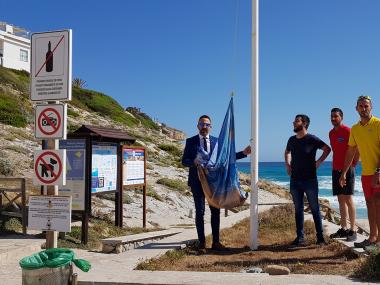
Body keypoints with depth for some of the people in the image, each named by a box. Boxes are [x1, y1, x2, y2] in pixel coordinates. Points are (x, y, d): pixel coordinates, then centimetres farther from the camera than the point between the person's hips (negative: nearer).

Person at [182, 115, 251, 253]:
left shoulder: (216, 141, 8)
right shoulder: (191, 141, 2)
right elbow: (184, 161, 0)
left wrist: (243, 153, 3)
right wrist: (194, 161, -21)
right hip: (197, 181, -2)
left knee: (216, 211, 6)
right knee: (200, 212, 1)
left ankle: (216, 242, 16)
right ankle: (202, 243, 10)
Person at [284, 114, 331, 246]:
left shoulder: (312, 139, -7)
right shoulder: (292, 140, 9)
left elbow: (327, 149, 0)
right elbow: (287, 152, 28)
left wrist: (318, 162, -5)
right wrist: (287, 164, 15)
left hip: (310, 180, -5)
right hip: (295, 180, 5)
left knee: (315, 209, 0)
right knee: (298, 209, 8)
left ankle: (320, 237, 7)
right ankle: (300, 237, 15)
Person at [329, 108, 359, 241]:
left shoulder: (347, 131, -9)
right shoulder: (331, 133, 13)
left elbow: (357, 149, -11)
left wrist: (353, 164, -7)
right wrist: (336, 165, 15)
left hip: (347, 169, -7)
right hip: (336, 170, 7)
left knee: (348, 199, -7)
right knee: (341, 200, 9)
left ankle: (352, 230, -2)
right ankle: (343, 229, 14)